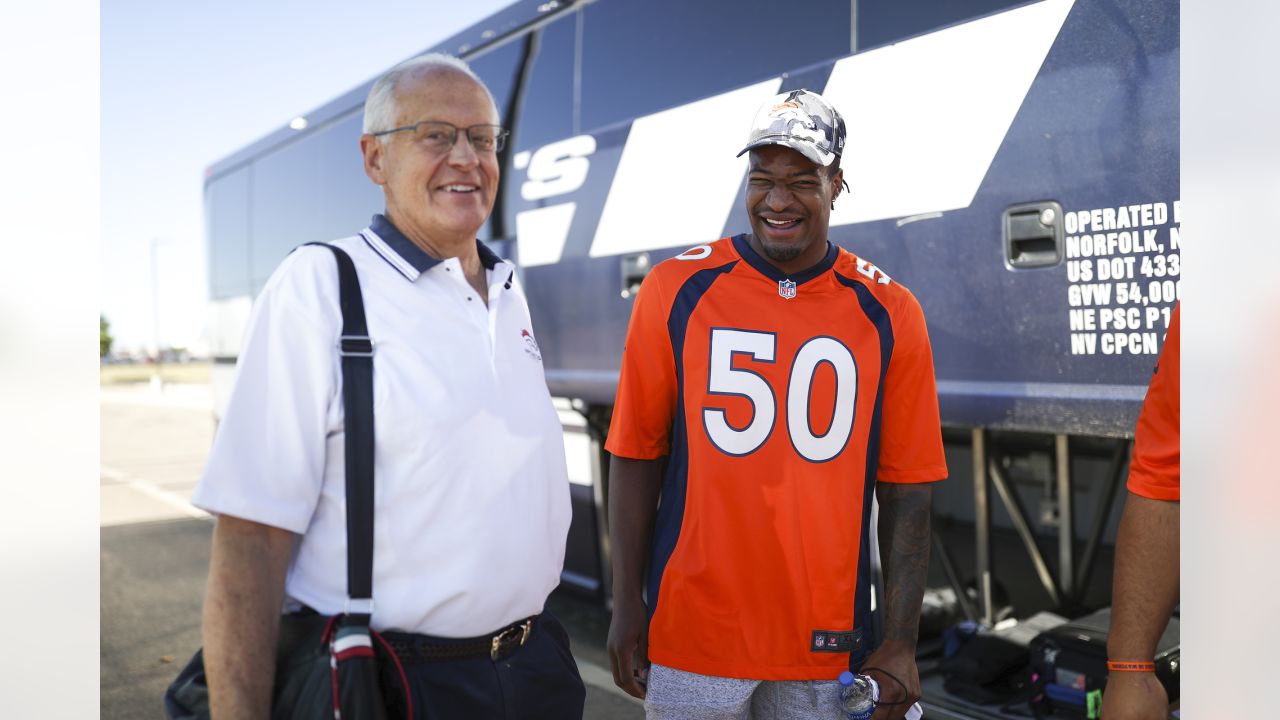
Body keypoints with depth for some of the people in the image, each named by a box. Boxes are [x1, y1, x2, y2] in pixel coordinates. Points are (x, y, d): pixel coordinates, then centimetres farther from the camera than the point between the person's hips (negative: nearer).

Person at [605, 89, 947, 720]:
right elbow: (636, 458, -2)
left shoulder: (889, 313, -2)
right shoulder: (678, 290, -4)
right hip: (690, 632, 0)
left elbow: (906, 490, 0)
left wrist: (900, 642, -3)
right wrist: (626, 609, -2)